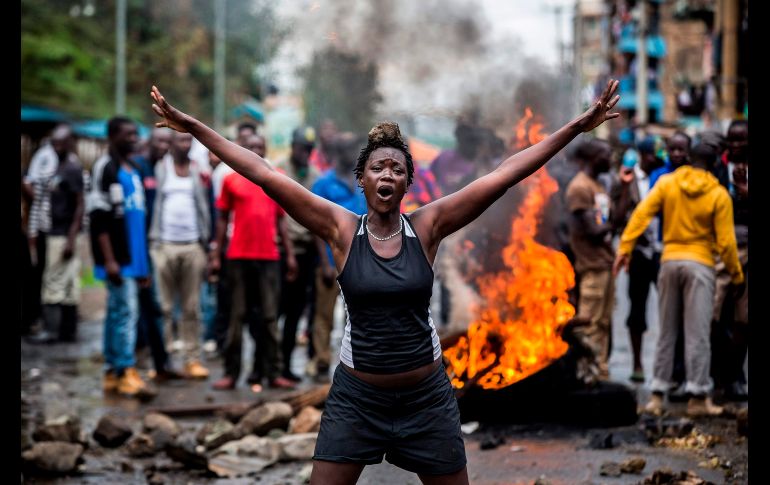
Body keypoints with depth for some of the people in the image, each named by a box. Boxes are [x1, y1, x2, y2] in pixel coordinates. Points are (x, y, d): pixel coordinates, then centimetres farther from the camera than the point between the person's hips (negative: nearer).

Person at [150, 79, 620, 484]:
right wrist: (193, 127, -12)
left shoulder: (427, 226, -5)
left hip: (426, 394, 1)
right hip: (356, 395, 0)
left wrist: (576, 128, -10)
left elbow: (505, 175, -8)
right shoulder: (342, 228, -6)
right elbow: (264, 174, -10)